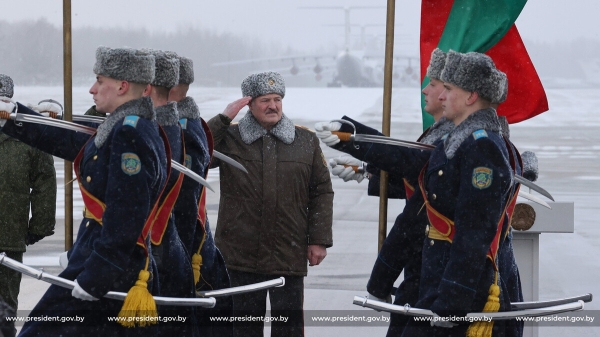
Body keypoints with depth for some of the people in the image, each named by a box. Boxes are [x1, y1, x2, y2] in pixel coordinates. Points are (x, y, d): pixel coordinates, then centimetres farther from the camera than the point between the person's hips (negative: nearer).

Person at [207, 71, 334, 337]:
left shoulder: (306, 141, 6)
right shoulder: (229, 138, 2)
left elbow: (322, 192, 7)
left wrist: (319, 240, 1)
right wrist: (223, 119, -13)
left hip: (290, 256, 1)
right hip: (240, 254, -1)